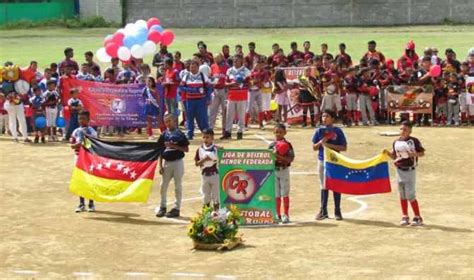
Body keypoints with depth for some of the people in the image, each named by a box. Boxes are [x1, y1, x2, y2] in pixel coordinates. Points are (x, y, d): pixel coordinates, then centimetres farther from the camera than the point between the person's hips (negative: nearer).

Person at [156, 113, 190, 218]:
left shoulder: (180, 134, -5)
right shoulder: (164, 135, 5)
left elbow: (186, 149, -5)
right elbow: (160, 151, 8)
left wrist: (174, 146, -17)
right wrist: (160, 165, 3)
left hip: (178, 162, -4)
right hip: (167, 162, 4)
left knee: (178, 186, 2)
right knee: (163, 185, 7)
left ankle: (176, 208, 9)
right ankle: (162, 207, 19)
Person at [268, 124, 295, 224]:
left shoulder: (287, 145, -4)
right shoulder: (271, 145, 4)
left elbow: (291, 158, -11)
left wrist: (280, 157, -23)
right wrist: (274, 155, -15)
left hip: (284, 170, -3)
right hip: (274, 170, 3)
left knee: (285, 194, 1)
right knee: (276, 194, 8)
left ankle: (286, 215, 7)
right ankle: (278, 215, 15)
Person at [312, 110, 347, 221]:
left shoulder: (338, 131, -4)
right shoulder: (319, 131, 4)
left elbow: (344, 147, -6)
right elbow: (314, 147, 7)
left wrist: (329, 145, -16)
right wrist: (321, 142, -14)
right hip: (322, 160, 3)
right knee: (324, 186, 9)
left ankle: (337, 211, 10)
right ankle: (323, 211, 14)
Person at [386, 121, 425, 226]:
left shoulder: (414, 141, -7)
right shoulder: (396, 142, 7)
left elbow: (422, 153, -2)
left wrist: (415, 154, -21)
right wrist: (388, 153, -4)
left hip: (410, 170, -5)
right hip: (399, 170, 5)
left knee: (410, 195, -6)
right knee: (402, 195, 10)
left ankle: (418, 217, 4)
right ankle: (405, 217, 19)